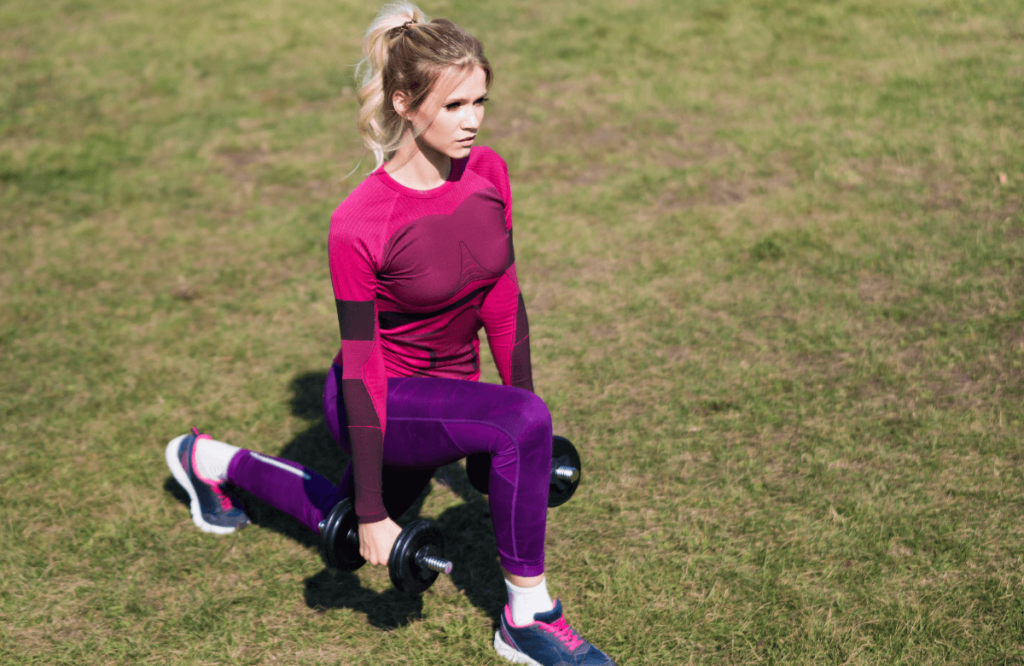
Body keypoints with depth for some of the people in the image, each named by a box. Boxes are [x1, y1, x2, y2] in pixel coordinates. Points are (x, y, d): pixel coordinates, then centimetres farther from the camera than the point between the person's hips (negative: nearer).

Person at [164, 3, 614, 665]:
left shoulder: (489, 174, -10)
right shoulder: (360, 225, -28)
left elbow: (503, 300, 1)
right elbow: (361, 369, -23)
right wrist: (373, 513, -19)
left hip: (446, 392, 7)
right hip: (384, 400, -7)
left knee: (342, 528, 29)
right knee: (523, 421, -32)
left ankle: (214, 462, 50)